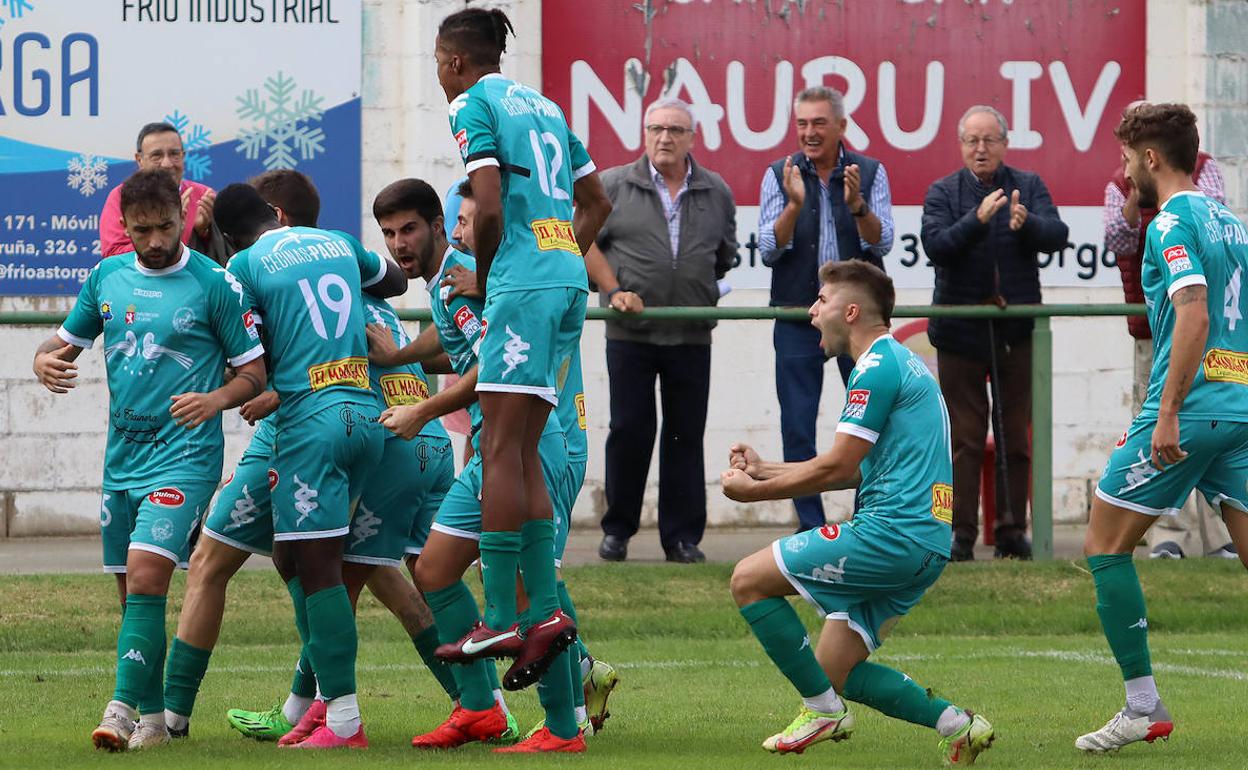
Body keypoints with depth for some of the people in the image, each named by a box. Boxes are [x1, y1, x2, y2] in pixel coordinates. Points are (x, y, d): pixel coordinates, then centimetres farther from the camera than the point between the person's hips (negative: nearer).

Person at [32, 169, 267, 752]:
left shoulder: (213, 284, -6)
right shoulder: (106, 277, 8)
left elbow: (255, 372, -2)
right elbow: (66, 340, 20)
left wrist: (216, 399, -21)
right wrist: (45, 361, -4)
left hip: (184, 455, -6)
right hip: (122, 456, 6)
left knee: (146, 575, -20)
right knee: (132, 591, 8)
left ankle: (123, 709, -21)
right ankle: (152, 719, 17)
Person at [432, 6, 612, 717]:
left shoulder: (474, 104, -2)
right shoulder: (544, 105, 22)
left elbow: (490, 208, -13)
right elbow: (597, 204, 26)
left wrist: (480, 275, 2)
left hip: (524, 284, -8)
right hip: (569, 281, 8)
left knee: (500, 449, -10)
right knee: (523, 452, 8)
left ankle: (501, 619, -14)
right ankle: (545, 611, 2)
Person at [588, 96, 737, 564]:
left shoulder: (715, 193, 10)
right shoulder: (613, 186, 3)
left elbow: (725, 255, 20)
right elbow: (585, 242, 5)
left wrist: (700, 295, 12)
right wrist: (613, 290, -5)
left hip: (691, 336, 2)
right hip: (629, 333, -2)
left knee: (686, 437, 3)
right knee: (629, 432, 0)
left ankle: (682, 537, 8)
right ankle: (617, 531, 11)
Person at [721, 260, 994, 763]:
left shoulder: (877, 367, -10)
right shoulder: (902, 363, 22)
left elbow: (837, 467, -13)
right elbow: (855, 470, 25)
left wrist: (755, 491, -1)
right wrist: (764, 471, 23)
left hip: (893, 532, -10)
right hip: (926, 542, 10)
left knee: (749, 579, -4)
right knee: (834, 673, 10)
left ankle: (823, 711, -1)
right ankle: (956, 724, 2)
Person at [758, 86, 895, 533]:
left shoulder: (870, 173, 2)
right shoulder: (779, 176, 2)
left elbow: (882, 244, -6)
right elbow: (769, 250, -4)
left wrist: (857, 206, -24)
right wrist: (794, 205, -20)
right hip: (798, 317, 0)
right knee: (798, 428, 0)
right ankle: (810, 527, 6)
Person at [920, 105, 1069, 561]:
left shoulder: (1028, 187, 7)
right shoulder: (943, 192, 4)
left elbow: (1057, 235, -7)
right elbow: (935, 245, -12)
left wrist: (1026, 223, -28)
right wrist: (977, 220, -27)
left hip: (1017, 330, 1)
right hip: (961, 331, -1)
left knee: (1016, 437, 4)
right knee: (964, 438, 0)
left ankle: (1013, 531, 9)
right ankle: (962, 534, 3)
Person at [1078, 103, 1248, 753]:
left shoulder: (1172, 224, -8)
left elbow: (1193, 316, -21)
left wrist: (1167, 414, -23)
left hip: (1191, 411, -8)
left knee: (1105, 546, 3)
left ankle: (1143, 708, 1)